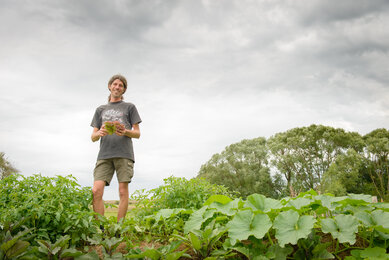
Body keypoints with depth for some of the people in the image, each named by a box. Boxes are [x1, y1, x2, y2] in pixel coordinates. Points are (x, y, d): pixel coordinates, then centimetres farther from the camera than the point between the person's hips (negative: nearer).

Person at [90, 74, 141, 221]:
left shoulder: (129, 107, 17)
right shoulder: (100, 110, 24)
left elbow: (137, 133, 12)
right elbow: (93, 137, 18)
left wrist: (125, 132, -10)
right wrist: (100, 133, -7)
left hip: (124, 154, -2)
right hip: (104, 155, 2)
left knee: (123, 192, -7)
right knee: (96, 191, -11)